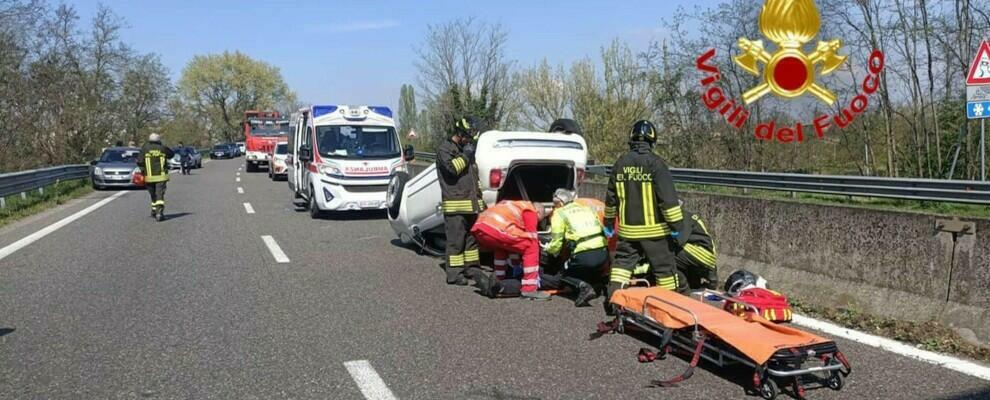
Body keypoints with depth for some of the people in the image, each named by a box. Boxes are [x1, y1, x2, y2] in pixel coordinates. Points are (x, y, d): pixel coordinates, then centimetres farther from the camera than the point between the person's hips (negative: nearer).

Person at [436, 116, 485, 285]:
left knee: (472, 237, 12)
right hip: (455, 204, -8)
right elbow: (452, 168, -22)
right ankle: (454, 274, -7)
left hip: (471, 204, 8)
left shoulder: (466, 150, 22)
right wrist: (465, 155, -8)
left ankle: (472, 268, 21)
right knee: (456, 239, -9)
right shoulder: (445, 149, -3)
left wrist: (480, 198, 23)